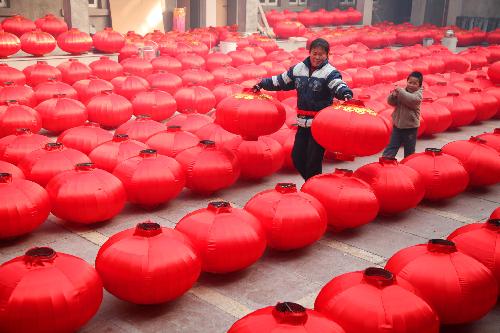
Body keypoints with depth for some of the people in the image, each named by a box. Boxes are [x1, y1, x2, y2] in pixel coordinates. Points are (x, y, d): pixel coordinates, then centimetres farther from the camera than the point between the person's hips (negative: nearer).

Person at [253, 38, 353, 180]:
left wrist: (346, 94, -46)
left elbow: (338, 86, -24)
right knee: (297, 157, 9)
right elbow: (281, 81, 22)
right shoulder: (298, 69, 10)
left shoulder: (330, 72, -7)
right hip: (303, 123, 6)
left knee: (313, 161, -6)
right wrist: (262, 84, 26)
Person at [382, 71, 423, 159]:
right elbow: (391, 102, 2)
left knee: (409, 149, 11)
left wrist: (400, 92, -28)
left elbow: (411, 99, -32)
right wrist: (393, 96, -19)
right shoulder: (403, 91, 1)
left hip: (410, 127, -3)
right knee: (392, 145, 7)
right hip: (397, 125, 3)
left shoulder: (418, 94, -10)